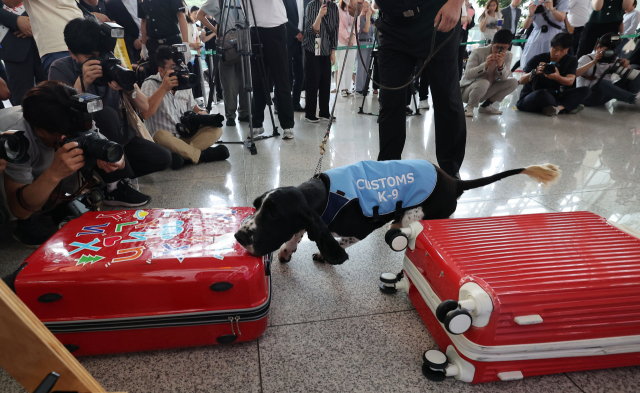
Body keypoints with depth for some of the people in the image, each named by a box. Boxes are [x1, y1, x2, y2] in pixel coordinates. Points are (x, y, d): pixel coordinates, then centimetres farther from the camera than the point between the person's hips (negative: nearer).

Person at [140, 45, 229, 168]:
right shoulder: (150, 84, -8)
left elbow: (193, 107, 23)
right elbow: (145, 114, -25)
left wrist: (201, 112, -1)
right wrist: (164, 89, -28)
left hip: (186, 138, 6)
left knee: (216, 128, -15)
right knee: (161, 135, -40)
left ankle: (178, 155, -32)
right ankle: (202, 155, -25)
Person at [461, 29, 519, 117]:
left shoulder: (508, 55, -1)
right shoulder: (478, 53, -17)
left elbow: (504, 78, -9)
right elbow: (467, 75, -25)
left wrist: (501, 65, -28)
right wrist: (485, 65, -37)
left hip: (486, 91, 6)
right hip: (467, 91, -6)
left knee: (513, 82, -9)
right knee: (483, 83, -38)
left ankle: (485, 106, 0)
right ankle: (470, 107, -10)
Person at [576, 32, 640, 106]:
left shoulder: (613, 59, 12)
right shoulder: (586, 59, -4)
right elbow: (574, 74, -24)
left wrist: (626, 66, -12)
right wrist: (593, 62, -29)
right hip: (586, 97, -6)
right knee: (602, 83, -37)